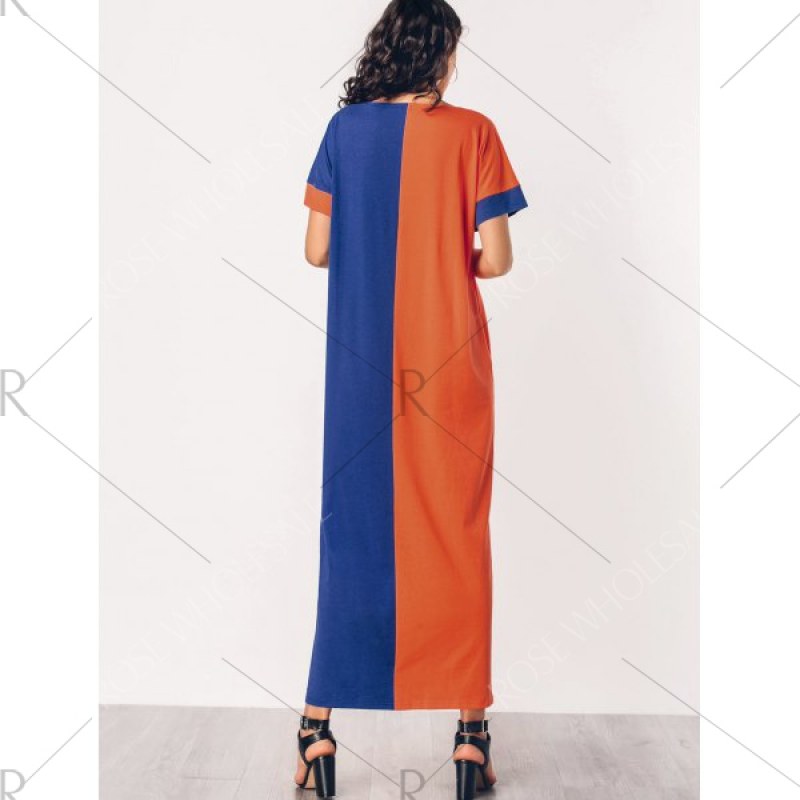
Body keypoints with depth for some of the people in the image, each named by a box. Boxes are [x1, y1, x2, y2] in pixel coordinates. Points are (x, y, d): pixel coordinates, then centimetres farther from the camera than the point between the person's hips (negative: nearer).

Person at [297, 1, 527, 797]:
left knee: (353, 527, 10)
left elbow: (317, 249, 2)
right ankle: (468, 725, 16)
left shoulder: (345, 128, 3)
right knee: (453, 532, 7)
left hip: (362, 363, 2)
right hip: (448, 362, -2)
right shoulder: (472, 132, -3)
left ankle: (321, 723, 16)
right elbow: (495, 258, -6)